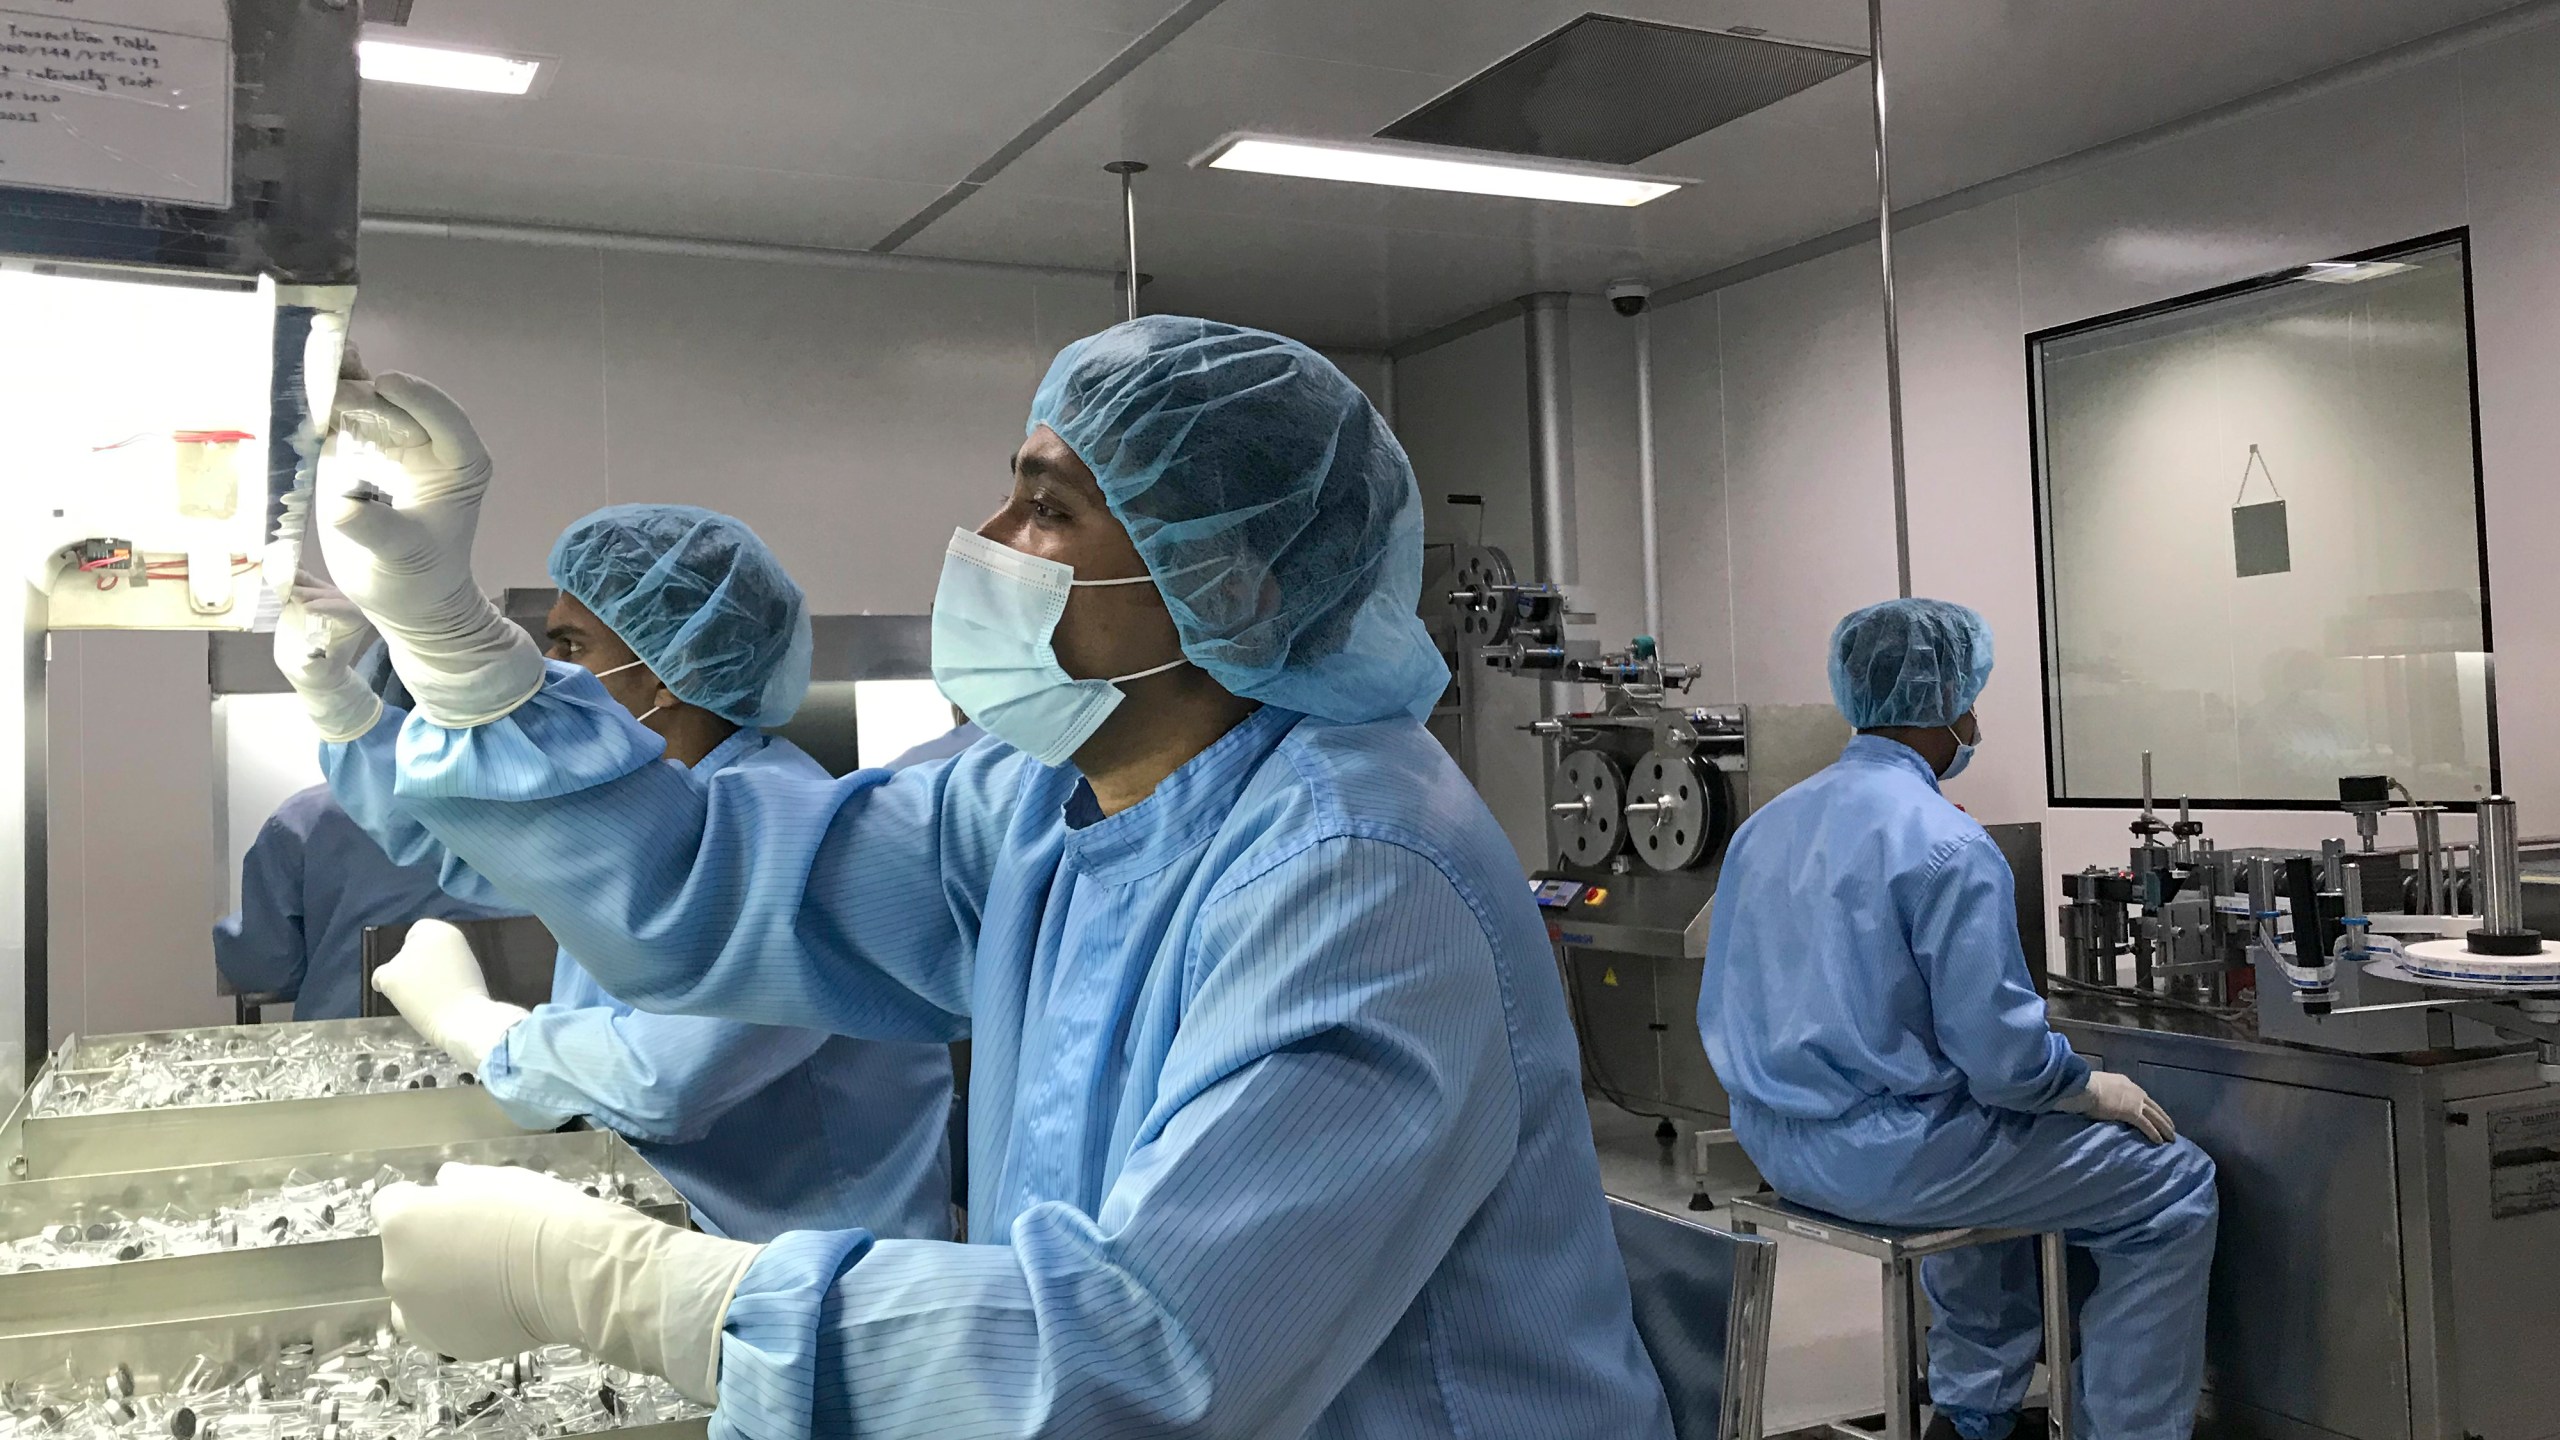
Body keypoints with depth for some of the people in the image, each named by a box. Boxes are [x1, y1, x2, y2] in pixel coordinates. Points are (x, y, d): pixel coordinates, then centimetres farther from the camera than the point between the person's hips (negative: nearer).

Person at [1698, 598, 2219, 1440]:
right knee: (2175, 1189, 7)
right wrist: (2097, 1089, 0)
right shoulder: (1946, 844, -18)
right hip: (1888, 1154, -8)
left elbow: (1720, 1010, 12)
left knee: (1998, 1142, 35)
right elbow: (2001, 1056, -19)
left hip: (1775, 1143, 8)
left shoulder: (1766, 825, 6)